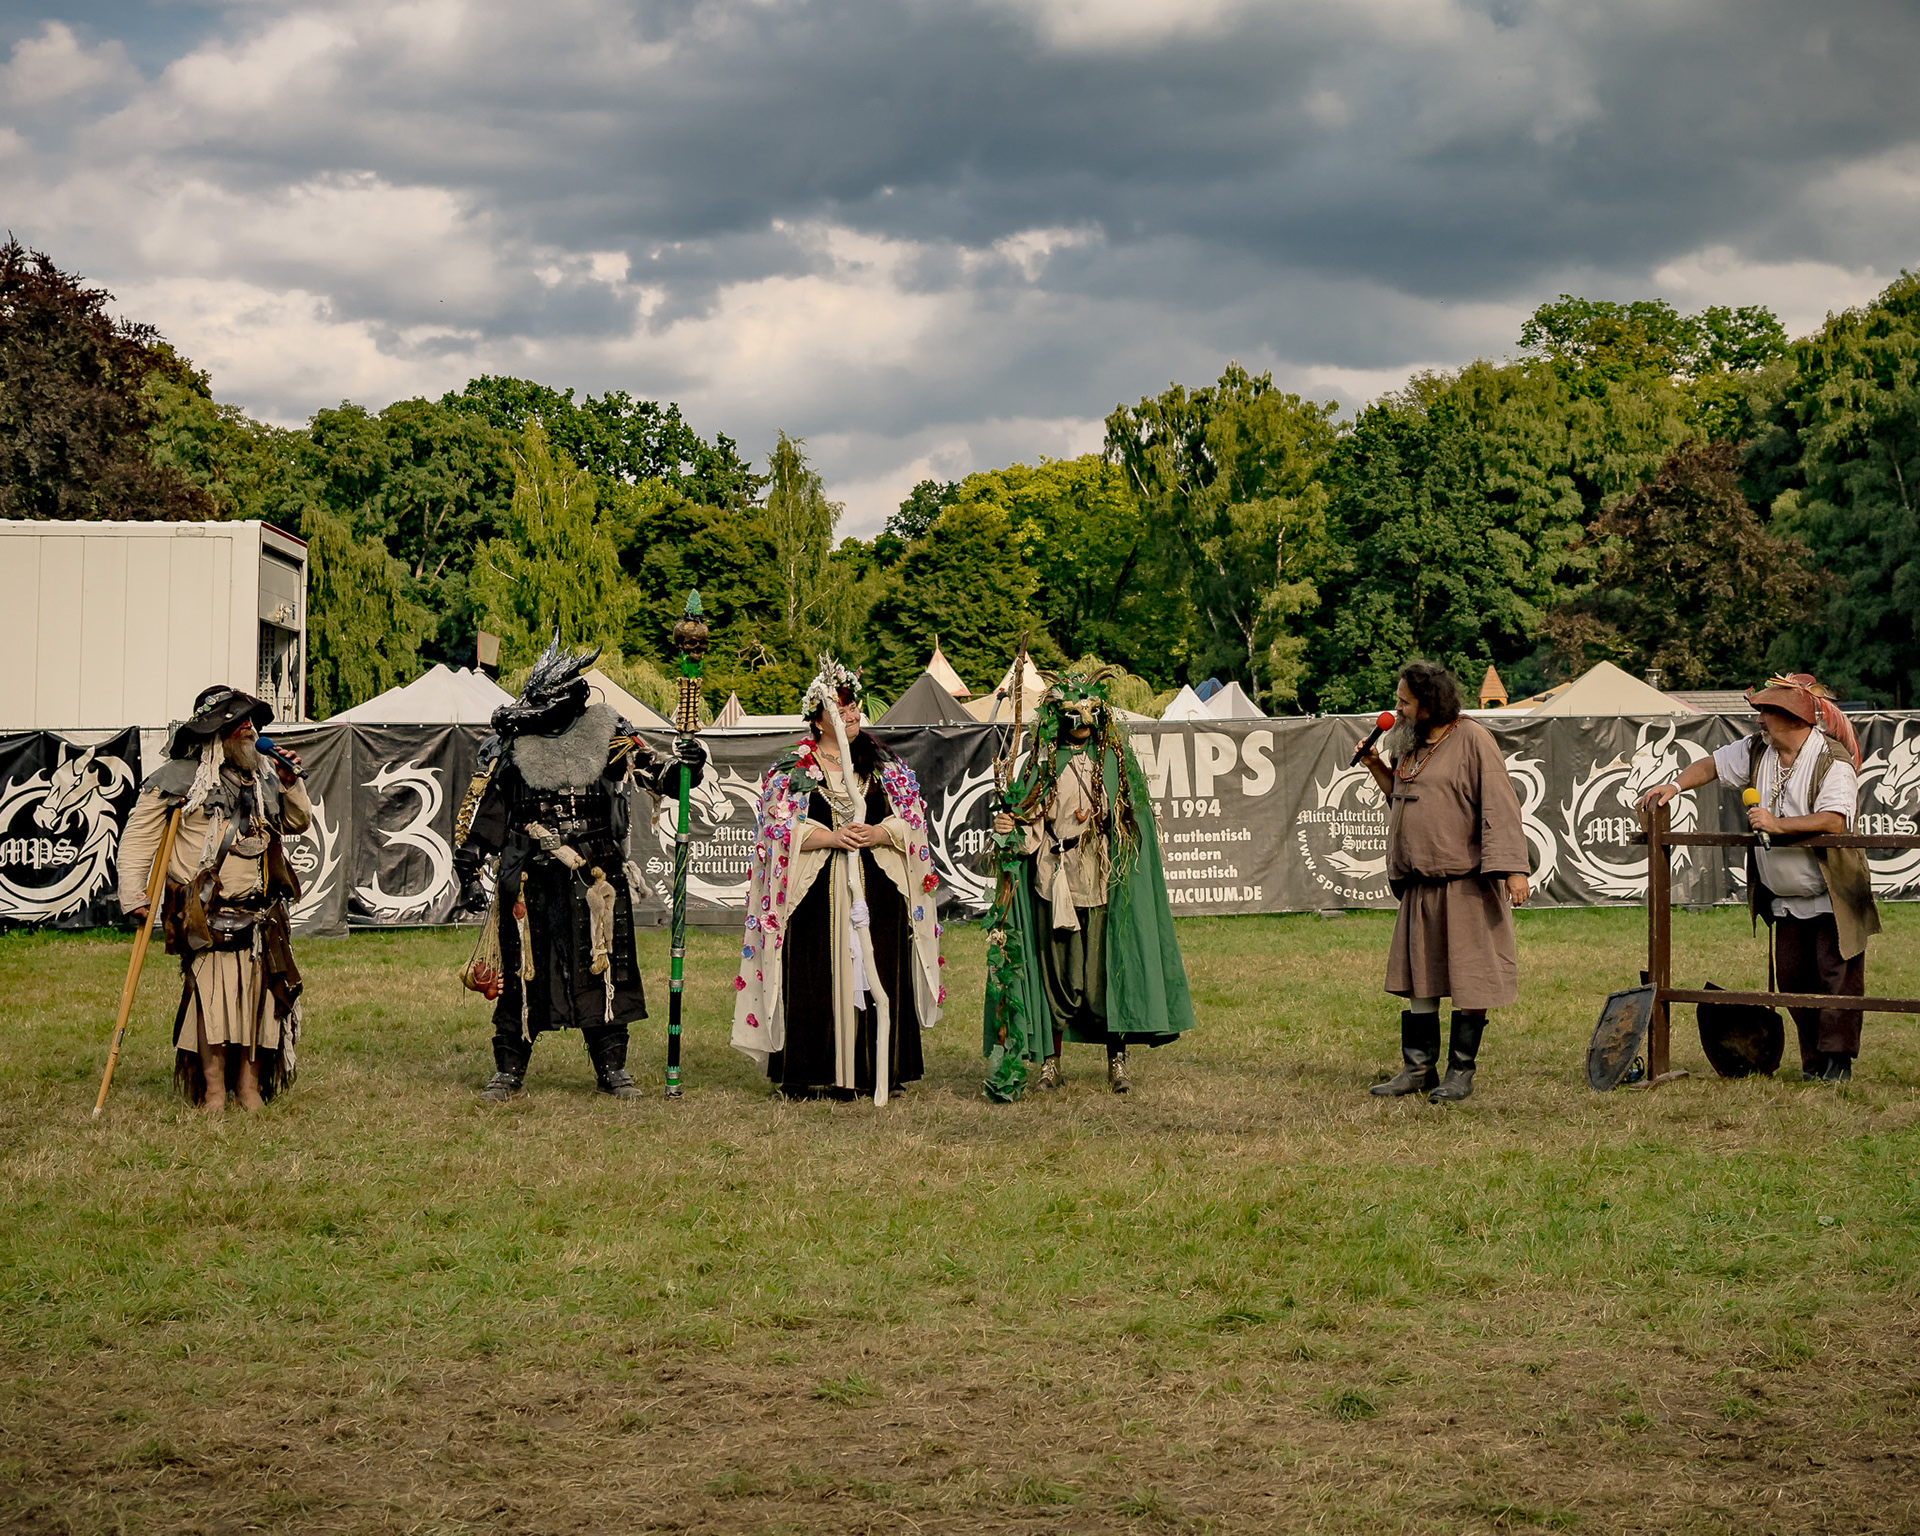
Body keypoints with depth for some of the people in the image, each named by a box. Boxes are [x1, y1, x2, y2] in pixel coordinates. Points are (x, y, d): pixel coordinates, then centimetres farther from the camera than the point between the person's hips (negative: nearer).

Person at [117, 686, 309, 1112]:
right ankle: (213, 1088, -7)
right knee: (213, 988, -13)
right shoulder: (177, 779, 0)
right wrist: (133, 895, -8)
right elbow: (138, 838, 0)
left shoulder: (262, 779, 16)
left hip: (262, 915, 5)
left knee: (257, 991, 2)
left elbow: (299, 822, 26)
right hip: (206, 914, -5)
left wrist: (290, 784, 9)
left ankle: (249, 1085, 11)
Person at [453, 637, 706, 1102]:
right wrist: (469, 875, 1)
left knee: (602, 974, 5)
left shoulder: (608, 735, 2)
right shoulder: (509, 746, -2)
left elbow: (655, 772, 4)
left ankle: (612, 1068, 16)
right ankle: (509, 1070, 16)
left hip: (596, 884, 1)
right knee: (521, 976, 4)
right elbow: (479, 811, 4)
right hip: (530, 885, -1)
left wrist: (684, 765, -18)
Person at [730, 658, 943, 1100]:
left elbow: (912, 821, 8)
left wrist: (877, 834, -12)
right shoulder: (792, 769, 6)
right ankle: (815, 1076, -1)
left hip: (878, 888, 2)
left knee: (879, 976, 0)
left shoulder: (886, 765, 13)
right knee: (816, 978, -6)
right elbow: (780, 828, -3)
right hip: (817, 892, -2)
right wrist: (833, 837, -15)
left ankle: (877, 1072, 6)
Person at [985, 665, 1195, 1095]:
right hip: (1054, 881, 1)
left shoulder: (1116, 760, 6)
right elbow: (1026, 819, 8)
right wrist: (1009, 827, -14)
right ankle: (1051, 1060, 11)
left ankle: (1117, 1060, 6)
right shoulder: (1043, 762, 7)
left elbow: (1135, 823, 7)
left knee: (1108, 970, -3)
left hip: (1104, 882, -1)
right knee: (1056, 969, 2)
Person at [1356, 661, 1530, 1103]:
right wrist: (1376, 766, 12)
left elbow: (1499, 805, -13)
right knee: (1418, 977, 10)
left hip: (1466, 884, -8)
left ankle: (1461, 1073, 6)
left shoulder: (1472, 740, -9)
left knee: (1469, 981, -1)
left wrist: (1512, 869, -20)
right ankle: (1418, 1068, 17)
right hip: (1419, 884, 8)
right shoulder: (1410, 746, 15)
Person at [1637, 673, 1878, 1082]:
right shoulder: (1756, 750, 3)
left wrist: (1778, 825, -32)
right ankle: (1813, 1059, 11)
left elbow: (1833, 820, -29)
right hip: (1786, 898, 6)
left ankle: (1837, 1058, -1)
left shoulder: (1832, 761, -18)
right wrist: (1675, 785, -1)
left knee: (1838, 972, -6)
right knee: (1793, 976, 5)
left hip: (1833, 895, -6)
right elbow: (1712, 765, 15)